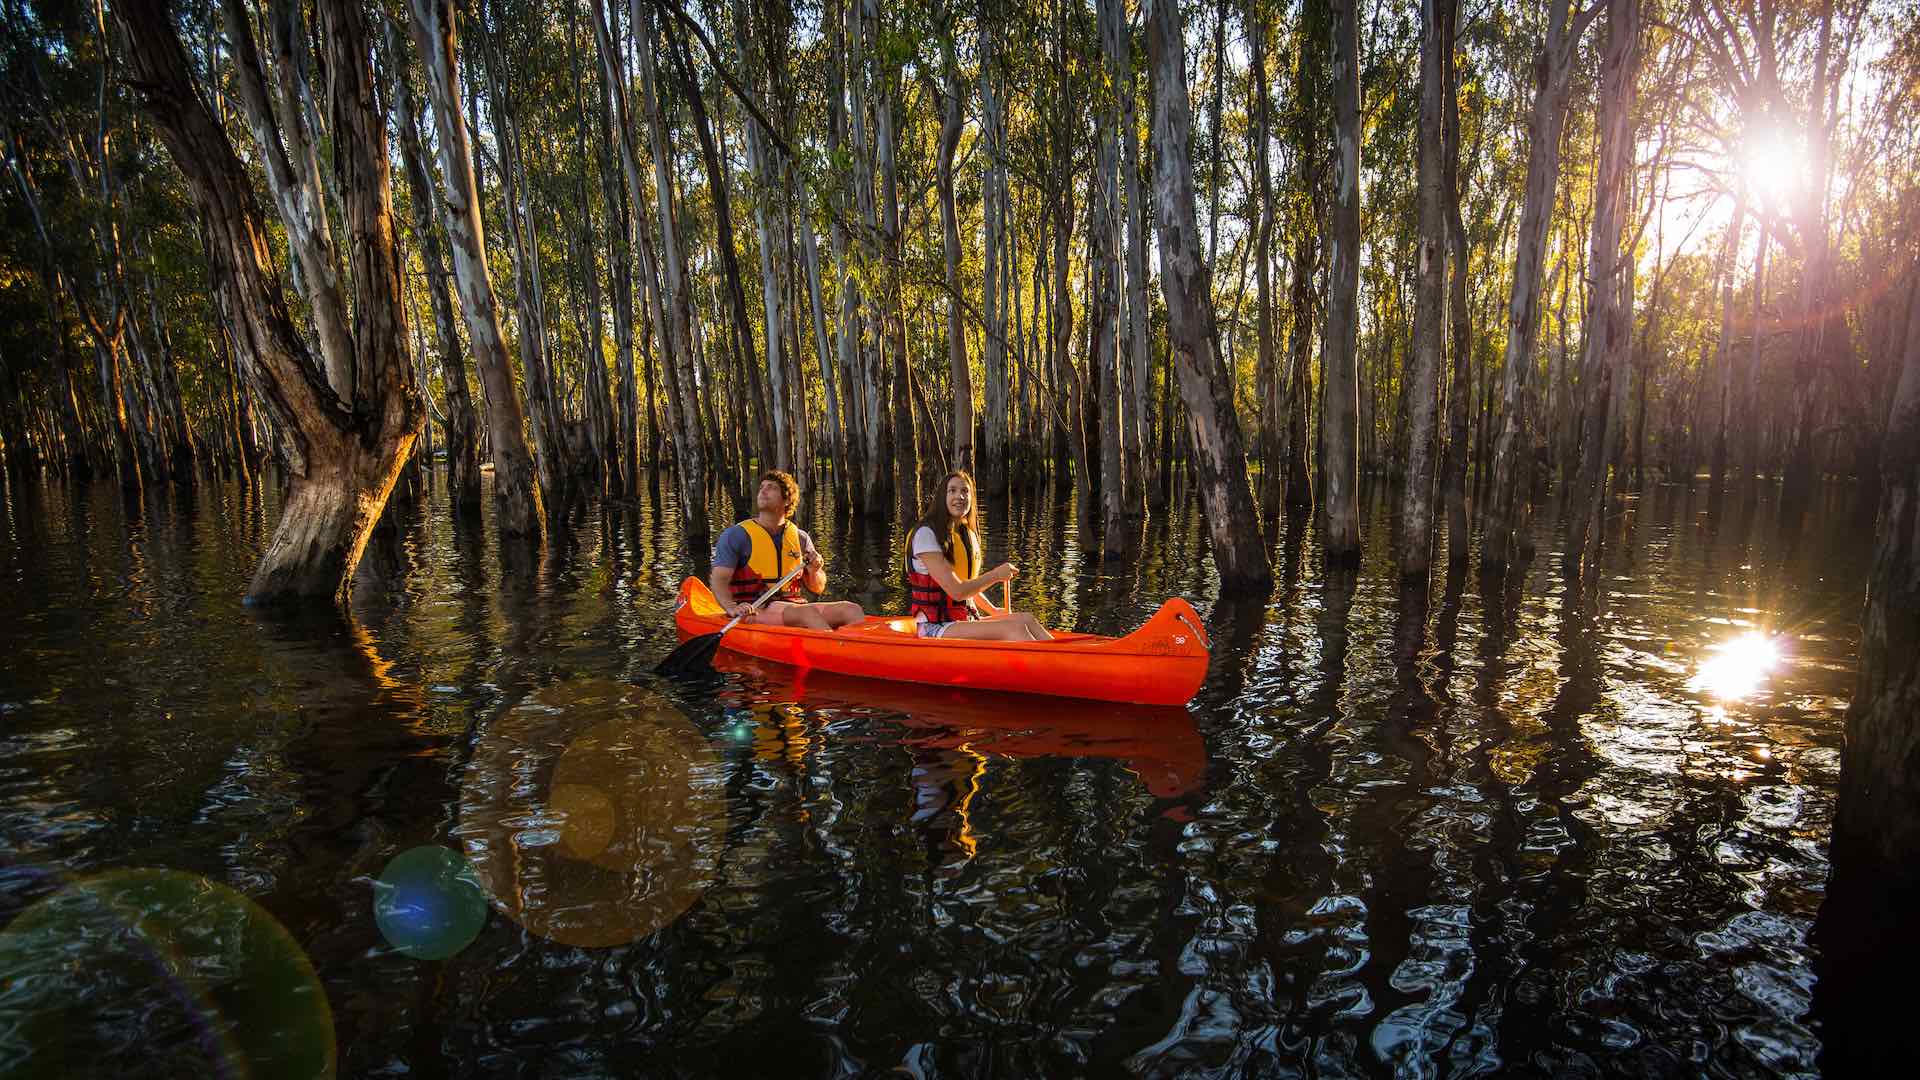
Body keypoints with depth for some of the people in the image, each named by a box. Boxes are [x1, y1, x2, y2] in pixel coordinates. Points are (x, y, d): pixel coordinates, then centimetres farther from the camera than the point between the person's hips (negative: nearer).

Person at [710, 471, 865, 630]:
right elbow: (719, 580, -7)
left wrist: (814, 572, -5)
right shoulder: (736, 535, 2)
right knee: (808, 612, -34)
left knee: (851, 609, -20)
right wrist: (732, 608, -27)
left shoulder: (800, 538, 14)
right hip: (755, 612, -5)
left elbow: (817, 589, 19)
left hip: (793, 607, 5)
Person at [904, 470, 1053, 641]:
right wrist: (996, 575, -10)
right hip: (936, 629, -8)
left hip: (966, 622, 8)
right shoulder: (926, 534, -13)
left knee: (1026, 619, -14)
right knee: (1012, 628, -26)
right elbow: (956, 591, -18)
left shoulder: (968, 535, 14)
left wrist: (993, 611, 16)